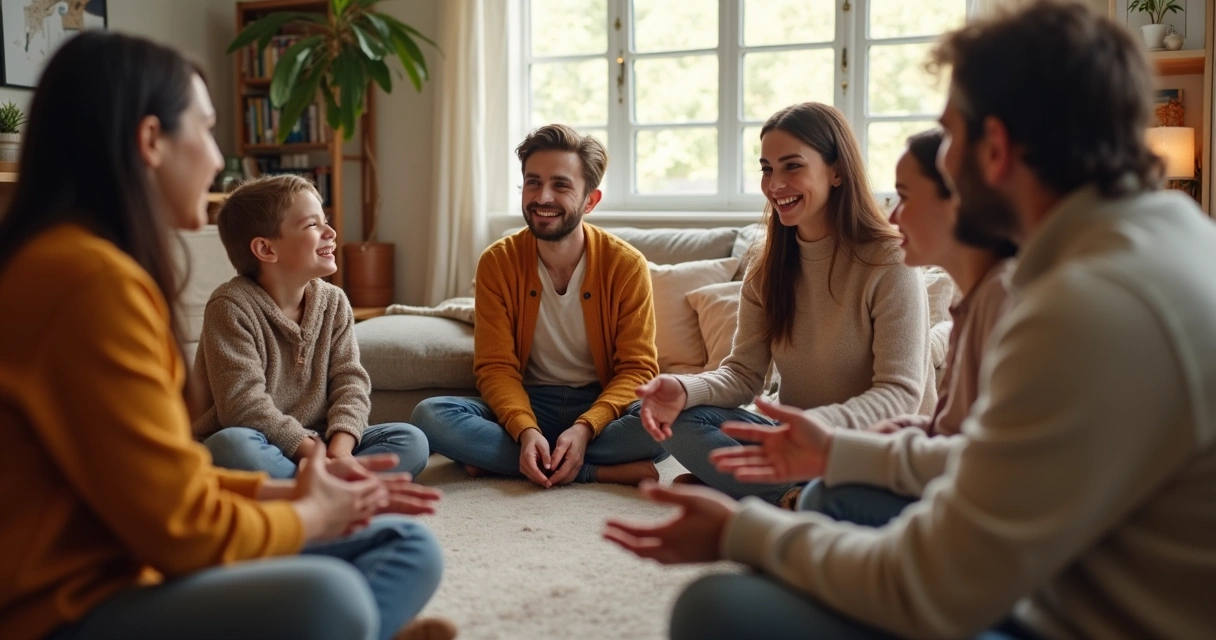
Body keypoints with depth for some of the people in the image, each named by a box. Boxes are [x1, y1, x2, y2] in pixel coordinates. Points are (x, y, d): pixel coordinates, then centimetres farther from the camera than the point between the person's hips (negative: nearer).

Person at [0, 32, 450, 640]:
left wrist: (290, 491, 8)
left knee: (406, 545, 9)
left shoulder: (99, 265, 13)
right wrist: (308, 515, -2)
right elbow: (182, 526, -19)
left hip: (132, 572, 10)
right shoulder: (91, 276, -19)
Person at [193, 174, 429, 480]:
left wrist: (340, 446, -21)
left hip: (318, 443, 5)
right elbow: (243, 405, -20)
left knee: (411, 441, -14)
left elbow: (350, 381, -3)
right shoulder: (231, 307, -12)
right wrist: (313, 451, -24)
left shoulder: (334, 302, 5)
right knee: (232, 448, -39)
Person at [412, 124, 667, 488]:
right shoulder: (497, 263, -5)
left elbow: (637, 368, -9)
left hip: (602, 406, -1)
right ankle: (607, 472, -26)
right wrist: (525, 430, -27)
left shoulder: (626, 266, -9)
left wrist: (585, 427, -27)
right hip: (525, 405, 1)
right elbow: (496, 366, -7)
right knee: (429, 415, -27)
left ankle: (497, 461, -23)